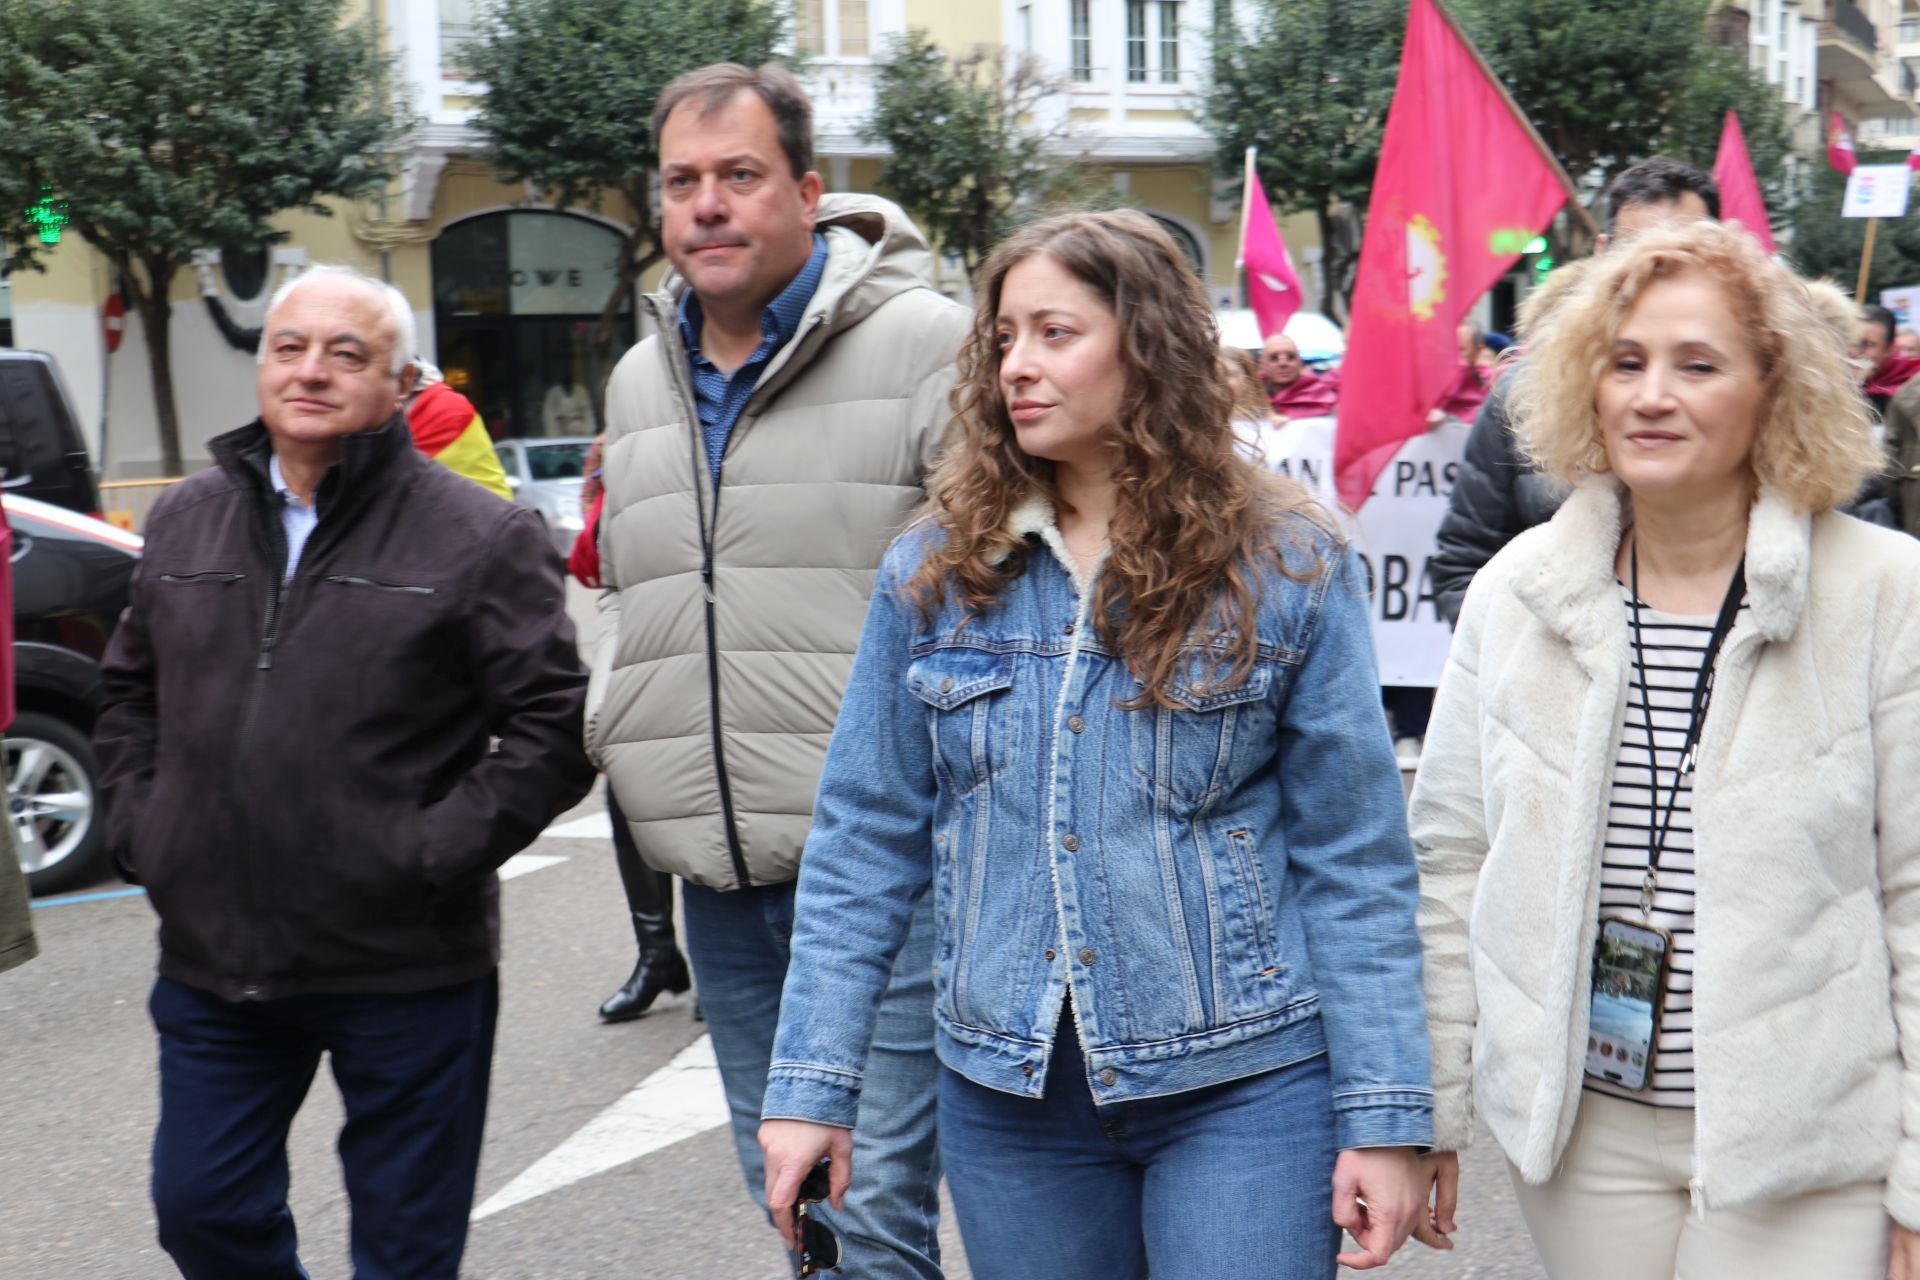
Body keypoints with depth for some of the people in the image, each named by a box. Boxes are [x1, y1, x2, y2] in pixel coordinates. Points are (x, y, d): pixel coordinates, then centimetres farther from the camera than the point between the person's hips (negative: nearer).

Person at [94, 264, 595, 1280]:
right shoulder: (185, 522, 9)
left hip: (405, 969, -4)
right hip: (210, 959, 5)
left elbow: (556, 724, -10)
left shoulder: (479, 537, -7)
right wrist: (138, 828, 7)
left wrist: (432, 856, -15)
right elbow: (130, 691, 21)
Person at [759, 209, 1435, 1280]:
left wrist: (1383, 1118, -8)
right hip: (1007, 1092, 3)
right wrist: (812, 1085, -1)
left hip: (1243, 1083, -3)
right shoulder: (934, 572, 2)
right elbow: (865, 844, 4)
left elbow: (1355, 861, -5)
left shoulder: (1289, 566, -5)